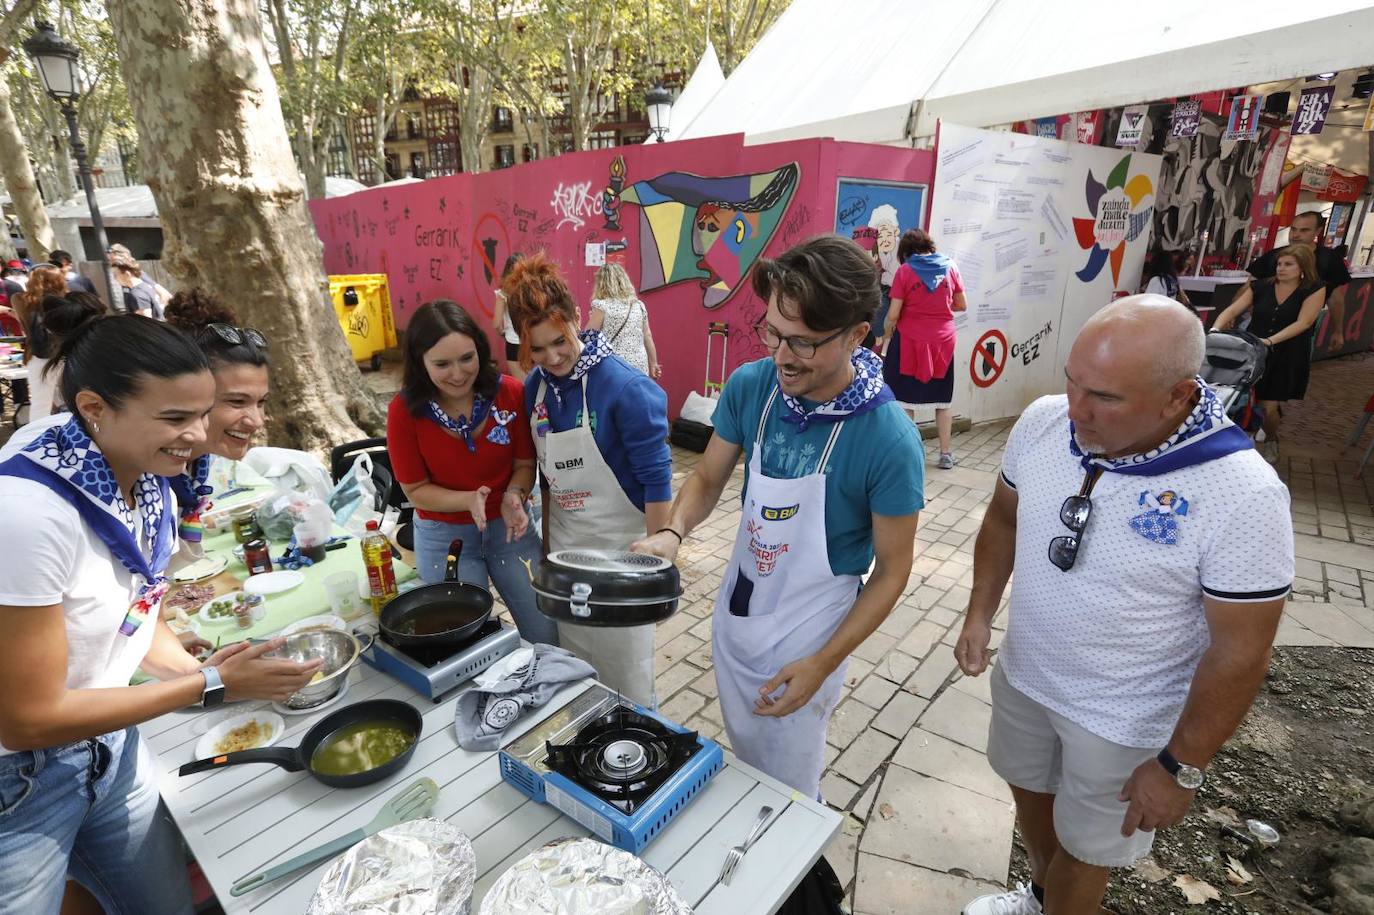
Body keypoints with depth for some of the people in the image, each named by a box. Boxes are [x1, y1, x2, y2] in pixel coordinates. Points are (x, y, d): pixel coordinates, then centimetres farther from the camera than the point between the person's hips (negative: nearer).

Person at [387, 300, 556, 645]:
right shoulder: (405, 410, -16)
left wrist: (514, 497, -24)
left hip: (508, 525, 1)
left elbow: (524, 463, -4)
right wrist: (468, 500, -24)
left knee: (545, 632, 7)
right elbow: (416, 489, -7)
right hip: (444, 537, -1)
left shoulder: (509, 392, -14)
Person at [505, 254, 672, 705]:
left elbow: (656, 479, -18)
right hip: (565, 544, 6)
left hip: (620, 546, -6)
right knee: (573, 662, 23)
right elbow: (547, 473, 8)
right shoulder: (535, 386, -2)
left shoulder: (625, 388, -21)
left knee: (625, 671, 11)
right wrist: (547, 540, 13)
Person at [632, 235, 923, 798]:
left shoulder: (890, 439, -25)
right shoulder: (749, 386, -13)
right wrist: (671, 532, -19)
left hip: (806, 636, -5)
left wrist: (823, 663, -17)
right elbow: (707, 479, 1)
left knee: (788, 791, 14)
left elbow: (892, 569, -14)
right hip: (735, 611, 5)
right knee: (743, 761, 28)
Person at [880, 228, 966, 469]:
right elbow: (961, 305, 8)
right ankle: (946, 453, 20)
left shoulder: (905, 270, -6)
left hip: (909, 340, -3)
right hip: (943, 340, 3)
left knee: (902, 397, 7)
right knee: (942, 398, 15)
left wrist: (885, 336, 8)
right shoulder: (950, 267, 3)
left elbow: (893, 315, -9)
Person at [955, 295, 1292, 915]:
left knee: (1085, 846, 19)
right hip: (1022, 674, 5)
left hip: (1123, 721, -5)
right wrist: (979, 614, -5)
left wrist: (1180, 768, -12)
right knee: (1028, 789, 29)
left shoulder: (1243, 495, -28)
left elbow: (1240, 652, -18)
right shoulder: (1042, 421, -15)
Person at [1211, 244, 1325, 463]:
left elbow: (1303, 322, -13)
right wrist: (1215, 330, -22)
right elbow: (1232, 310, -3)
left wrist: (1270, 341, -26)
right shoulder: (1261, 286, 3)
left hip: (1287, 357, -2)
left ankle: (1271, 442, 27)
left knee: (1269, 407, -2)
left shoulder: (1314, 290, -4)